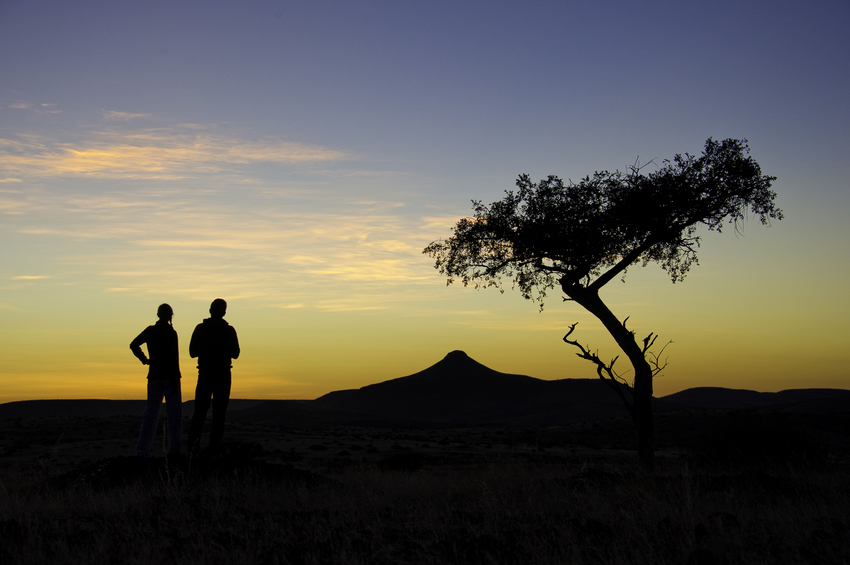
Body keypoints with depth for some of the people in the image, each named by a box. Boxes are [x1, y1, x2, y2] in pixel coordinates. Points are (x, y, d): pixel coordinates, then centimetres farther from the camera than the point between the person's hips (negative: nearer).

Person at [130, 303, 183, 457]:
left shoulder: (149, 331, 6)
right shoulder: (170, 333, -11)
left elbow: (133, 345, 19)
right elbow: (174, 358, -16)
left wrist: (144, 359, 20)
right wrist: (175, 378, -15)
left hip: (154, 376, 5)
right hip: (169, 376, -5)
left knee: (150, 413, 10)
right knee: (174, 413, 1)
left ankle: (142, 449, 6)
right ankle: (174, 449, -3)